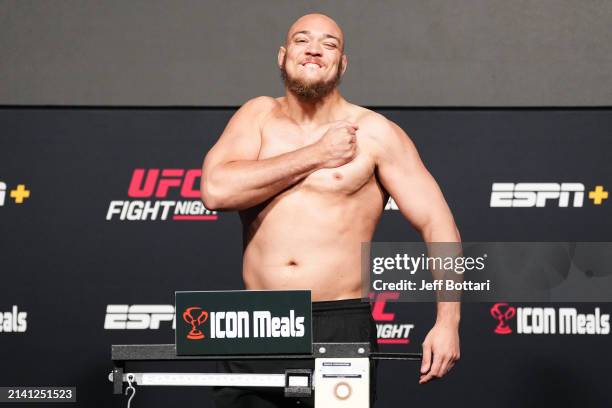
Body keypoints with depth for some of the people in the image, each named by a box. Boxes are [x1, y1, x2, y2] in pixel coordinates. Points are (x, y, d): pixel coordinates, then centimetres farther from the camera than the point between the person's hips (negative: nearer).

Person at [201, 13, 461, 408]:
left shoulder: (373, 133, 1)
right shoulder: (258, 116, 10)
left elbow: (438, 224, -1)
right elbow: (216, 190, -7)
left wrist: (448, 321, -12)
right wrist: (315, 156, -7)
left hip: (341, 329, -2)